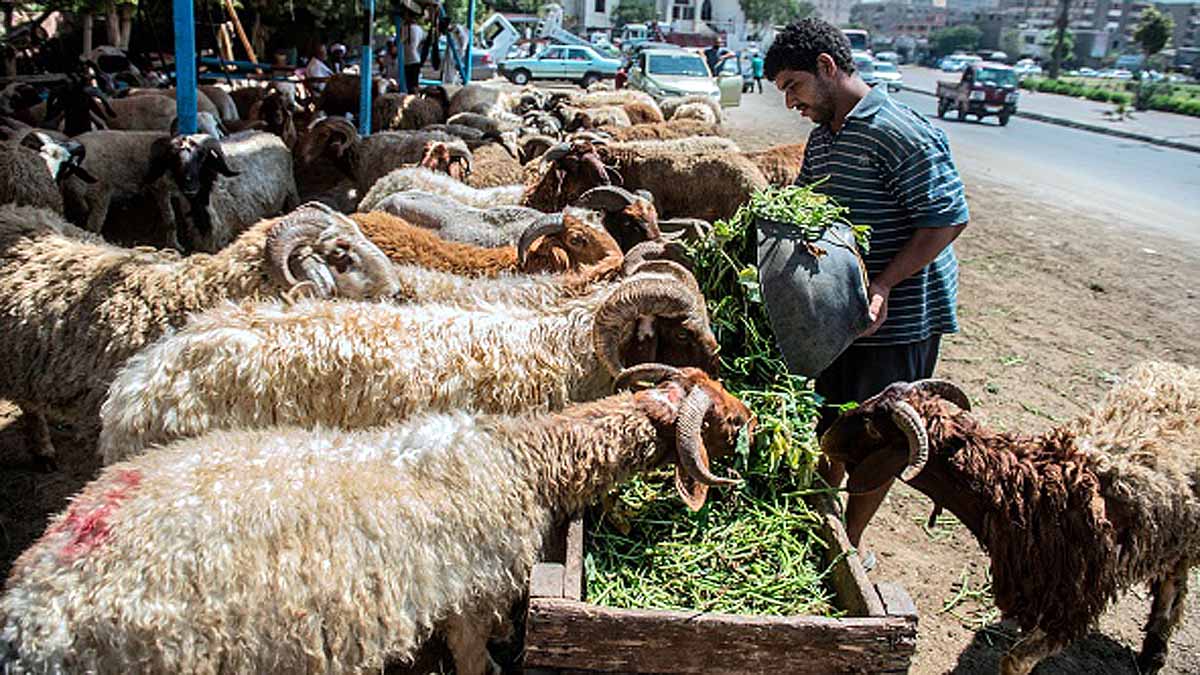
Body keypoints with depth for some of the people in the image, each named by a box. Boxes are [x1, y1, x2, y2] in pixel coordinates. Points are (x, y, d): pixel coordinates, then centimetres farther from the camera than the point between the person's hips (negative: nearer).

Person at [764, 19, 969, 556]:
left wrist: (883, 285, -28)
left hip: (900, 316, -8)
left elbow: (947, 218, -21)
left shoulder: (900, 133, -19)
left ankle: (850, 544, 22)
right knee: (833, 425, 19)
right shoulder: (821, 138, 9)